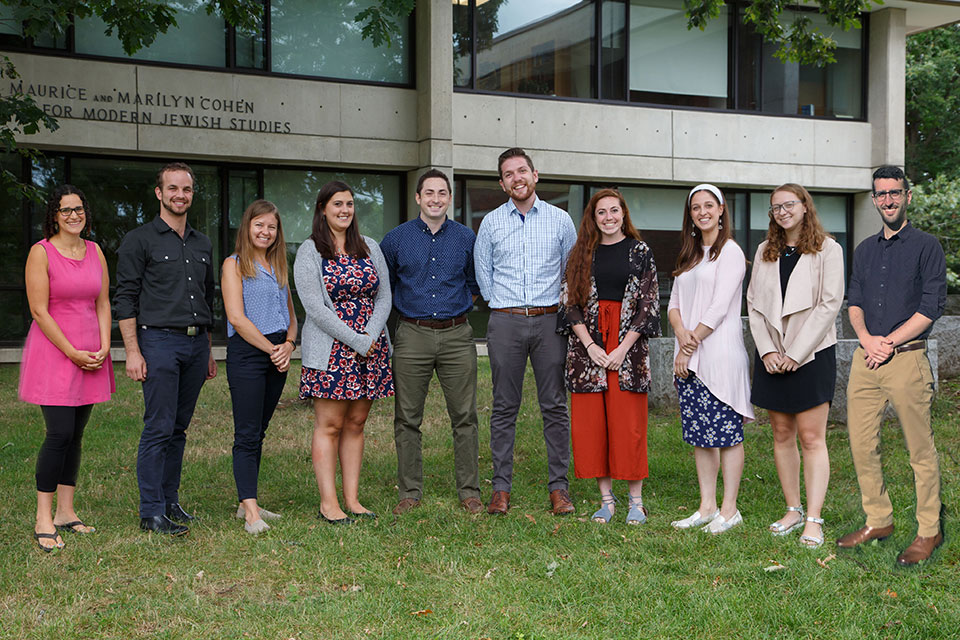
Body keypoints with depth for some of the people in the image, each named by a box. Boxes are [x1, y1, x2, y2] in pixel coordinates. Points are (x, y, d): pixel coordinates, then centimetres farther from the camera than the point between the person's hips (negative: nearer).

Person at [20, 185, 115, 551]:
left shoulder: (95, 251, 11)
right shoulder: (41, 252, -6)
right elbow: (39, 310, -10)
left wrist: (104, 348, -2)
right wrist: (73, 353, -13)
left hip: (91, 353, 5)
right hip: (53, 351, -5)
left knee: (75, 434, 7)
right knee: (60, 434, -11)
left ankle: (65, 513, 15)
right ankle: (43, 521, -4)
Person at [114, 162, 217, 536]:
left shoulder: (203, 245, 17)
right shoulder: (139, 241, 0)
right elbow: (125, 299, -5)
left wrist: (208, 351, 19)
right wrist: (133, 351, -12)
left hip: (196, 343, 6)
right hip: (159, 340, -6)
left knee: (179, 428, 9)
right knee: (159, 428, -8)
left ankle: (170, 501, 17)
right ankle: (151, 512, -3)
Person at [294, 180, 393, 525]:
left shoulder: (370, 248, 12)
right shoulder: (310, 251, -2)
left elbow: (384, 296, 8)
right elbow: (314, 306, -10)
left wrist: (371, 337, -9)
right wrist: (356, 341, -15)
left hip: (372, 349, 4)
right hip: (330, 350, -4)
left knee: (355, 423, 7)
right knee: (329, 425, -3)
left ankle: (352, 499, 12)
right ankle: (328, 503, 0)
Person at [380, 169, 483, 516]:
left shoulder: (466, 238, 6)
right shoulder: (396, 239, 4)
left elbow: (476, 281, 20)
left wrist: (458, 303, 11)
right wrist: (407, 305, 12)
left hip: (457, 335, 0)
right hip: (412, 336, 0)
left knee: (464, 417, 2)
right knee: (407, 419, 3)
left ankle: (469, 492, 11)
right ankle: (410, 492, 12)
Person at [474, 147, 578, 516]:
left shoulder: (560, 220, 7)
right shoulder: (491, 222, 7)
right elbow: (483, 274, 14)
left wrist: (561, 306, 11)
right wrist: (503, 306, 11)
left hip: (549, 320, 0)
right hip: (505, 322, 0)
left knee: (555, 405, 0)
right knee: (504, 407, 2)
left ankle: (559, 487, 7)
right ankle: (501, 488, 8)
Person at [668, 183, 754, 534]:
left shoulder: (730, 252, -5)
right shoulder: (689, 255, 19)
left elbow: (719, 307, -12)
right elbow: (674, 303, 13)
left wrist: (692, 342, -12)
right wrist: (681, 332, -8)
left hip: (720, 351, -8)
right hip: (689, 356, 8)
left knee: (726, 431, -3)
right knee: (699, 431, 9)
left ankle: (729, 509, 4)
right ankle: (707, 506, 16)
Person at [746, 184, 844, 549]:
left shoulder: (827, 249, -2)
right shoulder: (765, 252, 13)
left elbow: (830, 304, -9)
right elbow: (754, 303, 8)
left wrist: (796, 354, -13)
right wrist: (767, 350, -5)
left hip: (812, 354, -5)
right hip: (772, 357, 5)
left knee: (811, 438, -6)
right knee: (782, 436, 8)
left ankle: (813, 520, -6)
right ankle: (793, 510, 17)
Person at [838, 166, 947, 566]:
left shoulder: (926, 246, 0)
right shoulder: (865, 250, 17)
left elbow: (932, 307, -7)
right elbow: (854, 302, 15)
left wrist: (888, 342, -12)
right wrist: (866, 338, -5)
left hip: (907, 357, -5)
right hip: (865, 357, 6)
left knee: (920, 449, 0)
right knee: (861, 444, 6)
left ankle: (929, 530, 10)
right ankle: (878, 520, 20)